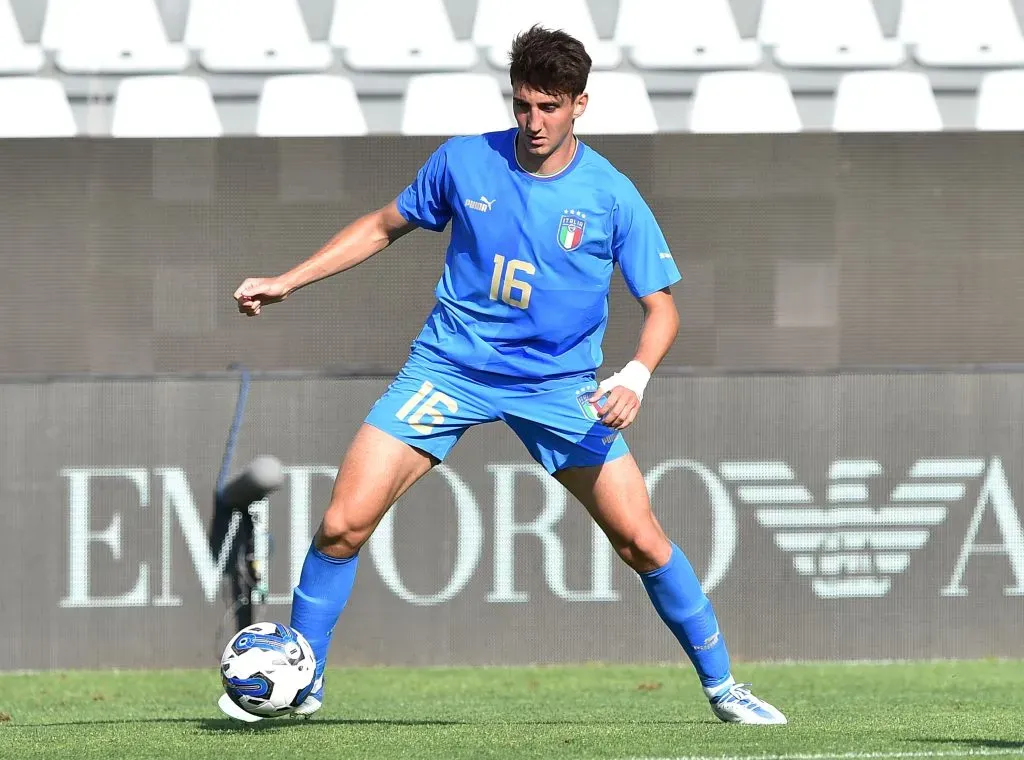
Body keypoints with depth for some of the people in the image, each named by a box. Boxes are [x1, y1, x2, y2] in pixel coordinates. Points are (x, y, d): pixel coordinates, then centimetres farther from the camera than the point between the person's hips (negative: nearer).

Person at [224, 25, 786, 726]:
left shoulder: (611, 197, -9)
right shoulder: (464, 162, -4)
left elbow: (661, 306, -4)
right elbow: (384, 227, 12)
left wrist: (635, 378, -24)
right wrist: (286, 282, 6)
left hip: (559, 384, -1)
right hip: (450, 365, 1)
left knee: (642, 541, -8)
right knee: (344, 525, -12)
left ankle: (721, 685, 11)